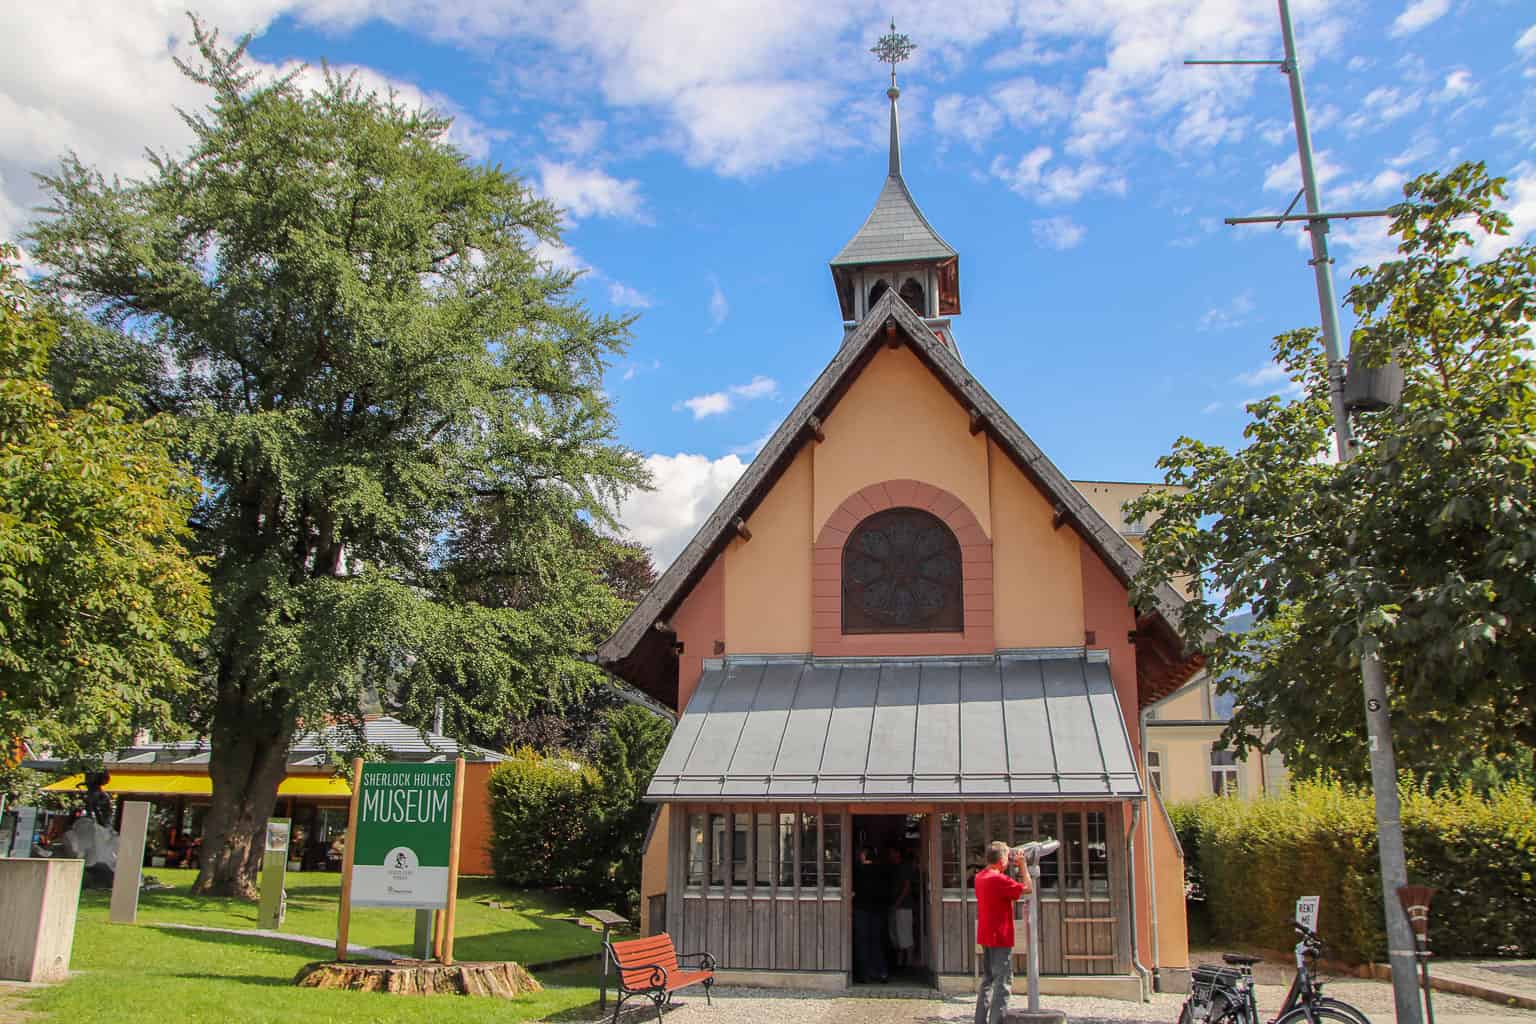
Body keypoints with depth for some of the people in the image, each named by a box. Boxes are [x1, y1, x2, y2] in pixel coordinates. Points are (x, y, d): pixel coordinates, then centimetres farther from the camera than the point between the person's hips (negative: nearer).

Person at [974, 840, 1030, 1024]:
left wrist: (1011, 867, 13)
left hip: (986, 937, 9)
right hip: (1001, 938, -9)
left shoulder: (980, 876, 8)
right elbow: (1027, 888, -16)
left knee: (988, 980, 16)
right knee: (1003, 982, -4)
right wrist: (1022, 864, -6)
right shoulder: (999, 879, -20)